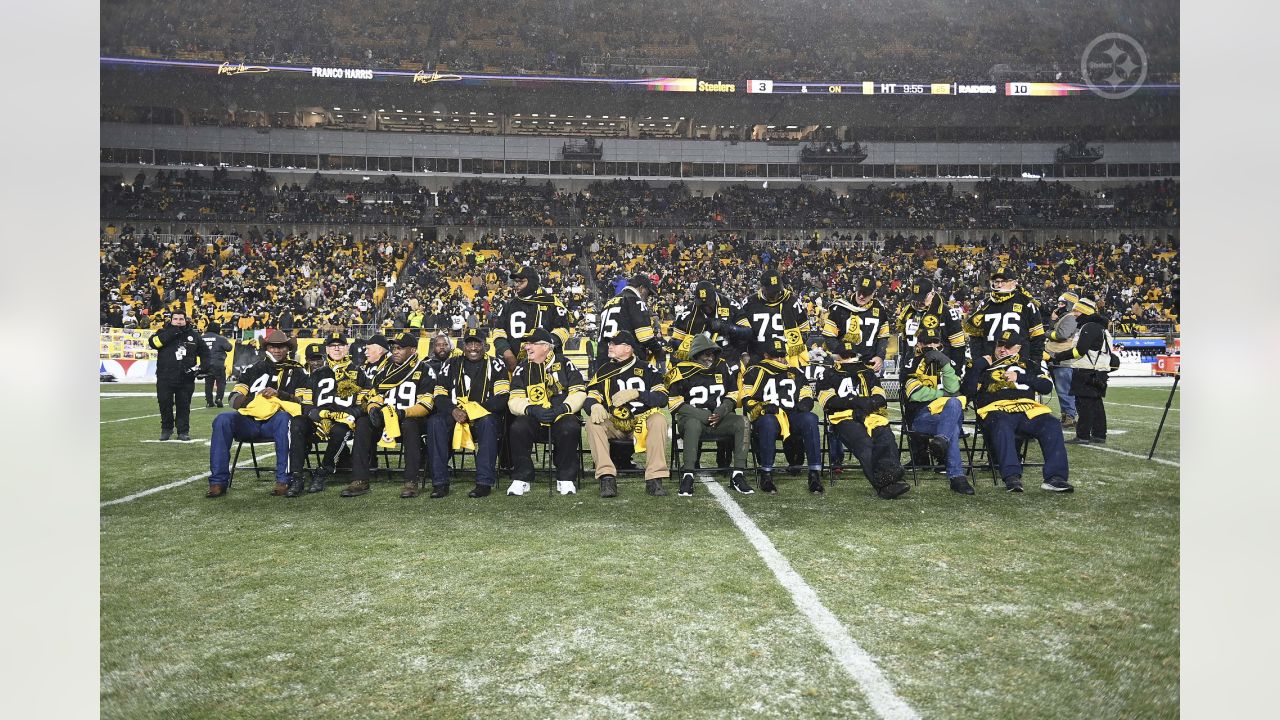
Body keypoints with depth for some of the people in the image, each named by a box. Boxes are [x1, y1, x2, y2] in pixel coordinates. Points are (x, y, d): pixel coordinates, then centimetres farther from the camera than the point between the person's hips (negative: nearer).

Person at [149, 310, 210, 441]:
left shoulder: (193, 335, 8)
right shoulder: (163, 333, 2)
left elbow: (204, 351, 17)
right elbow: (154, 343, -19)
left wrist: (203, 366, 4)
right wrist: (171, 332, -22)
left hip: (186, 379, 1)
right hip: (165, 378, -1)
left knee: (183, 405, 6)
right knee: (164, 404, 5)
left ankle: (183, 431, 15)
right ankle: (166, 429, 23)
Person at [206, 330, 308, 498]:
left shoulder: (297, 372, 16)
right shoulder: (253, 369, 23)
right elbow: (235, 397, 17)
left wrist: (278, 393, -11)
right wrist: (239, 399, -7)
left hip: (274, 422, -3)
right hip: (249, 421, 3)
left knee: (283, 418, -38)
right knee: (222, 420, -27)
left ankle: (284, 480, -35)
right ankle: (218, 482, -25)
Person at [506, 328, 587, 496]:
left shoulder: (564, 365, 7)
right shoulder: (522, 368, 11)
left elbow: (579, 393, -1)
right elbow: (514, 401, 2)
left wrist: (563, 408, -19)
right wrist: (531, 410, -18)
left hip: (561, 417, -1)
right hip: (533, 419, 1)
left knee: (570, 429, -34)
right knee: (518, 428, -30)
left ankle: (565, 479, -18)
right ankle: (521, 479, -17)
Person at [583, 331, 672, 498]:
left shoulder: (647, 369, 5)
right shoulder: (604, 371, 12)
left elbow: (662, 398, -6)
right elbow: (589, 398, 3)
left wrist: (636, 394, -20)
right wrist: (594, 405, -22)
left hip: (641, 422, -1)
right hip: (613, 424, 2)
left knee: (659, 420, -30)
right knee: (593, 424, -27)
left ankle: (655, 478, -33)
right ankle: (607, 477, -36)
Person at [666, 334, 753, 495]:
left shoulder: (722, 368, 12)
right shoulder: (682, 371, -2)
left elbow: (733, 394, 19)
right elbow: (674, 402, -6)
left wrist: (722, 410, -4)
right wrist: (703, 415, -14)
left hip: (719, 418, 4)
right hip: (692, 417, -4)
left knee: (742, 422, -23)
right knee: (693, 424, -39)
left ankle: (738, 475, -22)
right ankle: (687, 477, -36)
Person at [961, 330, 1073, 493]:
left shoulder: (1027, 365, 28)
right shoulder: (984, 366, 23)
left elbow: (1047, 386, 14)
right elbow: (967, 391, 8)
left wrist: (1021, 377, 2)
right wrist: (978, 364, 3)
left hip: (1028, 409, 3)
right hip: (997, 409, -2)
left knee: (1052, 424, -27)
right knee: (1002, 425, -39)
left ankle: (1055, 476, -33)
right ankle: (1011, 476, -45)